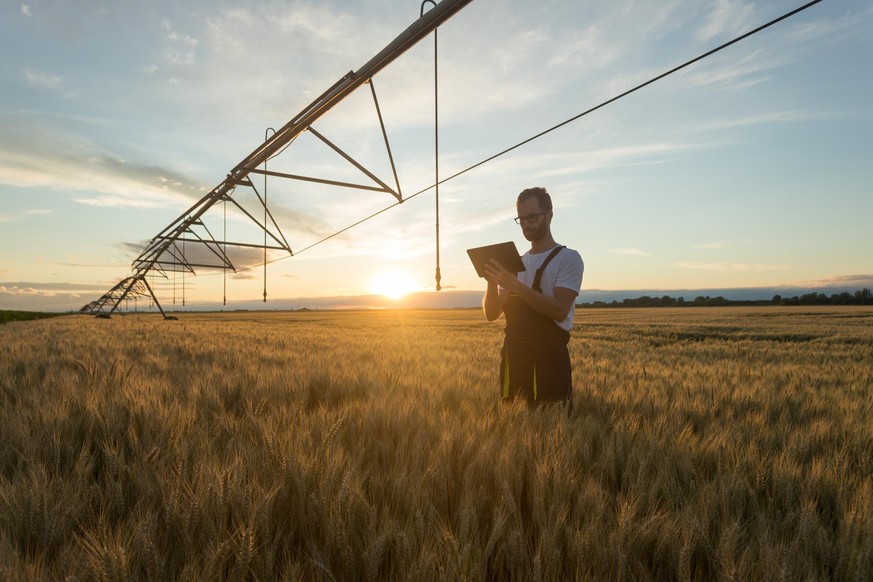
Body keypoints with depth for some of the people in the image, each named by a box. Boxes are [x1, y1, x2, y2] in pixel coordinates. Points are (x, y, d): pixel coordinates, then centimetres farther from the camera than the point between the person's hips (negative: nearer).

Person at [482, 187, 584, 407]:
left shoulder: (568, 258, -2)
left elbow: (560, 311, -18)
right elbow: (491, 313, 9)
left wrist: (514, 284, -22)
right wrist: (492, 283, -9)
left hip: (549, 356, -5)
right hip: (513, 355, 6)